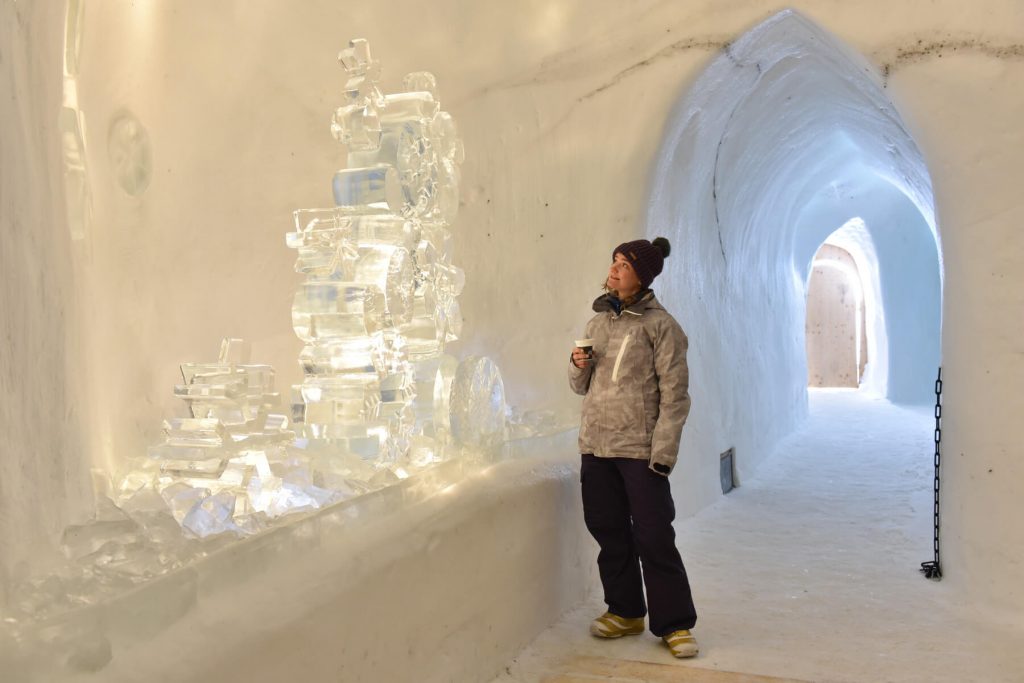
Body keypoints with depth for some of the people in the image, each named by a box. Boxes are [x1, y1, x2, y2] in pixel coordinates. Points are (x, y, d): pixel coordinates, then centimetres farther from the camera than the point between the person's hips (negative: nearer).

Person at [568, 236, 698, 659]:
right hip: (595, 446, 6)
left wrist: (664, 451, -16)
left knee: (654, 537, -3)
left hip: (640, 449, -6)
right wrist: (579, 366, -3)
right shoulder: (598, 321, 12)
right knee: (609, 531, 12)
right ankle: (625, 612, 27)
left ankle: (674, 623, 10)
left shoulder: (660, 324, -6)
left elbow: (674, 395, -10)